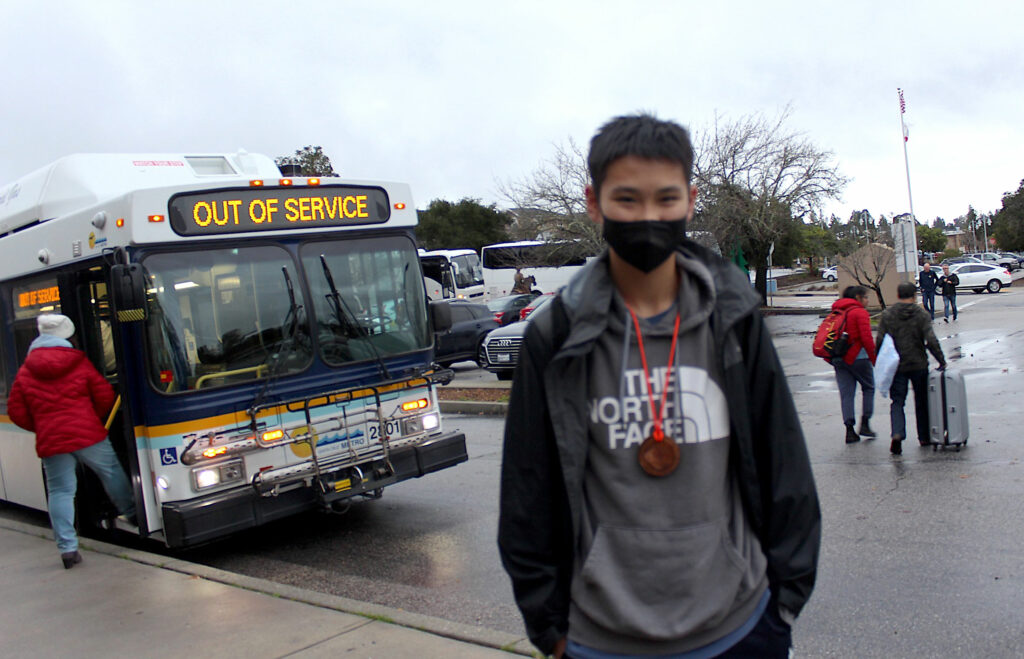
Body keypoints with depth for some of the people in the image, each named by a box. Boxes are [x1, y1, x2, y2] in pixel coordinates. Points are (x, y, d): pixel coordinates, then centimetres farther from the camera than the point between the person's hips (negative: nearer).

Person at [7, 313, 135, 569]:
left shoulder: (24, 373, 5)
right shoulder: (80, 363, 2)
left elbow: (17, 413, 7)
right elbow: (105, 397, 3)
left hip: (51, 442, 1)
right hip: (88, 434, -1)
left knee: (60, 491, 5)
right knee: (112, 472, 18)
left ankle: (67, 548, 1)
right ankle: (131, 513, 31)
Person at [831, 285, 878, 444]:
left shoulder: (837, 311, 15)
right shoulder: (860, 312, -7)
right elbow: (867, 339, -15)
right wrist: (875, 359, -9)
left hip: (838, 358, 6)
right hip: (858, 357, -6)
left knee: (846, 393, 6)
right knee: (868, 388, 13)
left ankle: (850, 430, 1)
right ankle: (864, 424, 9)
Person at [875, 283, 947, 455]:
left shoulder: (887, 314, -2)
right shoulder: (921, 314, -4)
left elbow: (880, 340, -5)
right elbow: (931, 340, -12)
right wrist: (942, 361, -4)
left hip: (896, 366, 0)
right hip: (919, 365, 0)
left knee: (897, 402, 3)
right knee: (922, 401, 16)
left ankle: (897, 434, -20)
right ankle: (924, 437, 25)